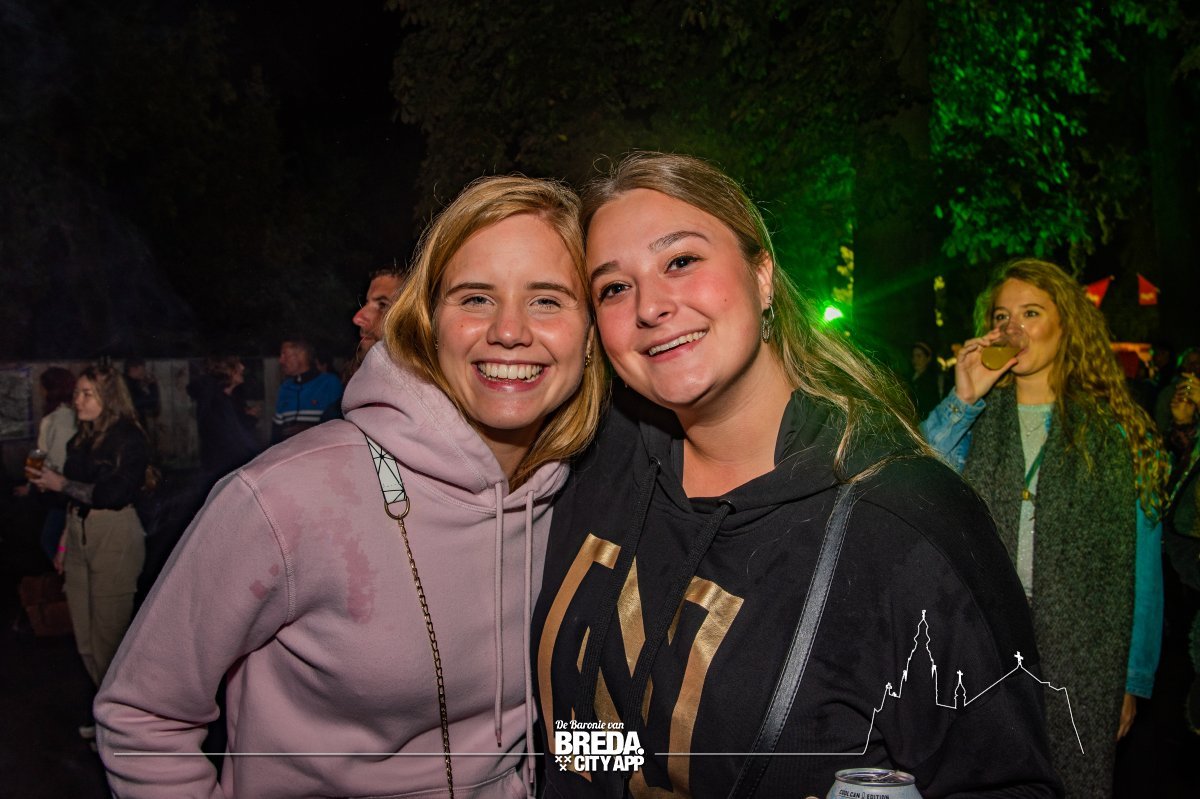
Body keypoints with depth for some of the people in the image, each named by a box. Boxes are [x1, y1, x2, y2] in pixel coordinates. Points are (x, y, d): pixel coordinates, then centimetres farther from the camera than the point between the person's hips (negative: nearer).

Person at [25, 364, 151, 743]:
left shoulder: (129, 439, -10)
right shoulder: (83, 438, 11)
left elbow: (115, 494, -19)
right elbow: (75, 497, 14)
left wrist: (61, 483, -14)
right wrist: (64, 542, 13)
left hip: (115, 538, -7)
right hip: (79, 536, 7)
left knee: (109, 636, 0)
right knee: (86, 638, 11)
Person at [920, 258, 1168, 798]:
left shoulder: (1116, 429, 3)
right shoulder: (973, 421, 7)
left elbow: (1142, 567, 3)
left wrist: (1135, 682, 2)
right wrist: (964, 399, -14)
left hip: (1081, 663, -1)